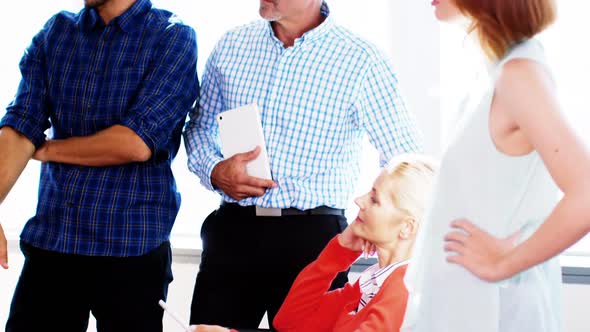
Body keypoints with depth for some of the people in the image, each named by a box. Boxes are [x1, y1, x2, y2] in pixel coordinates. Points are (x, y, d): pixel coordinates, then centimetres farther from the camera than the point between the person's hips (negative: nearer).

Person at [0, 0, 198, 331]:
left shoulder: (173, 39, -5)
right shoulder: (54, 33, 9)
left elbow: (136, 143, -16)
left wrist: (47, 149, -3)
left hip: (132, 246, -3)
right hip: (49, 241, 4)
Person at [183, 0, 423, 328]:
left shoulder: (360, 61, -6)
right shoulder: (232, 44, 7)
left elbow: (409, 162, -3)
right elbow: (200, 125, 17)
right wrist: (214, 172, -3)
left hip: (313, 238, -3)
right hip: (231, 230, 3)